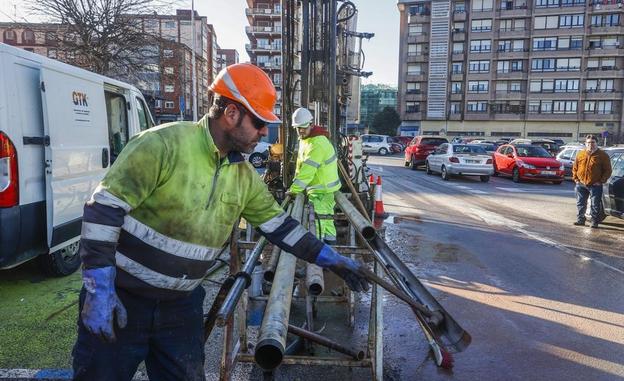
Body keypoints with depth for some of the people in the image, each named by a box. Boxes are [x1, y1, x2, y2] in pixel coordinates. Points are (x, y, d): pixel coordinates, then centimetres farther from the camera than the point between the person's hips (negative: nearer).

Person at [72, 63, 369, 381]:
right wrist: (99, 290, -22)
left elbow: (279, 225, 9)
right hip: (121, 298, -5)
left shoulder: (243, 176, 1)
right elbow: (104, 208, -19)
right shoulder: (164, 144, -20)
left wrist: (332, 260, 7)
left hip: (182, 306, 5)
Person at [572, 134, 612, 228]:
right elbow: (575, 168, 14)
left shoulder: (603, 155, -1)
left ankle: (594, 222, 10)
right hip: (581, 184, 3)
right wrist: (575, 179, 4)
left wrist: (601, 181, -9)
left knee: (595, 205, 1)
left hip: (595, 185, -3)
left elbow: (608, 170, -1)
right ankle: (580, 220, 22)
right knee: (581, 204, 10)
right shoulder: (580, 154, 8)